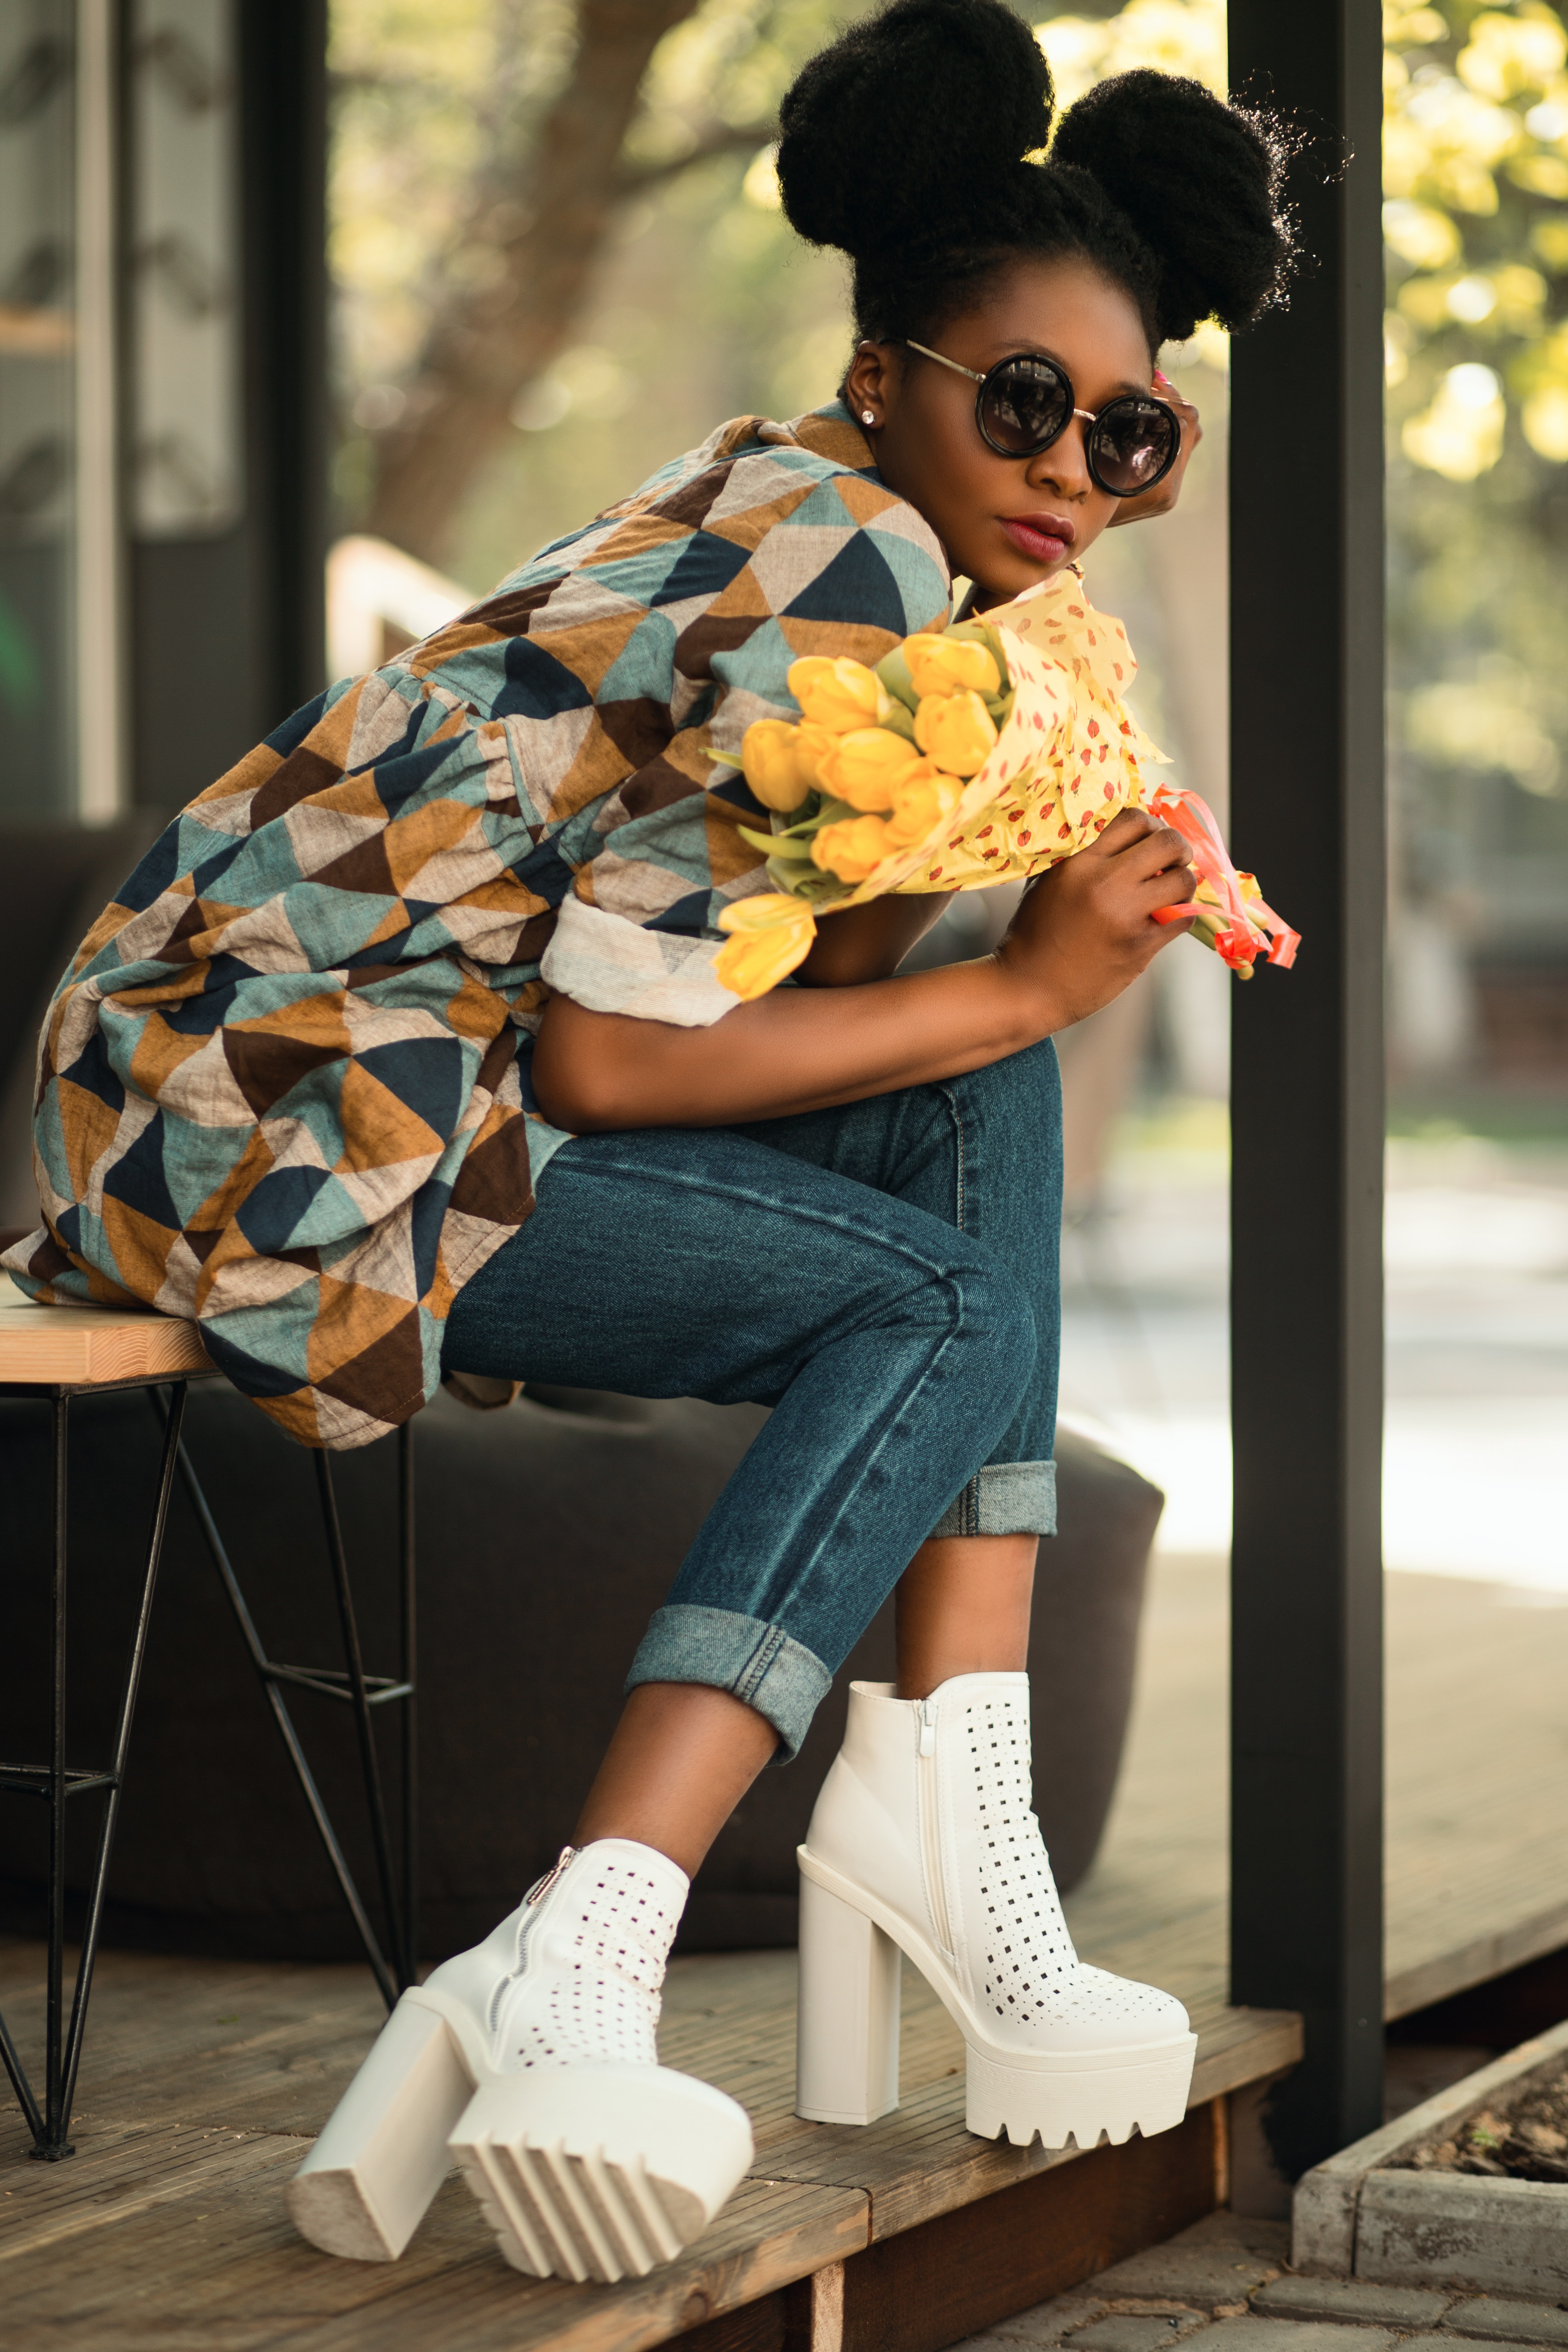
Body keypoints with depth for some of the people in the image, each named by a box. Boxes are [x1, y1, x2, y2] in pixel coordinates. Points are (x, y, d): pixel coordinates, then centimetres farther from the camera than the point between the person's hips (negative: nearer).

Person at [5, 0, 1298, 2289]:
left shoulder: (811, 514, 14)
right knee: (944, 1298, -11)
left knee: (986, 1114, 3)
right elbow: (608, 1061, -21)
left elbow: (824, 978, 8)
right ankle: (567, 1987, -23)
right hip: (272, 1109, -9)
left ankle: (942, 1809, -7)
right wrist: (1027, 987, -13)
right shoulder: (842, 592, -17)